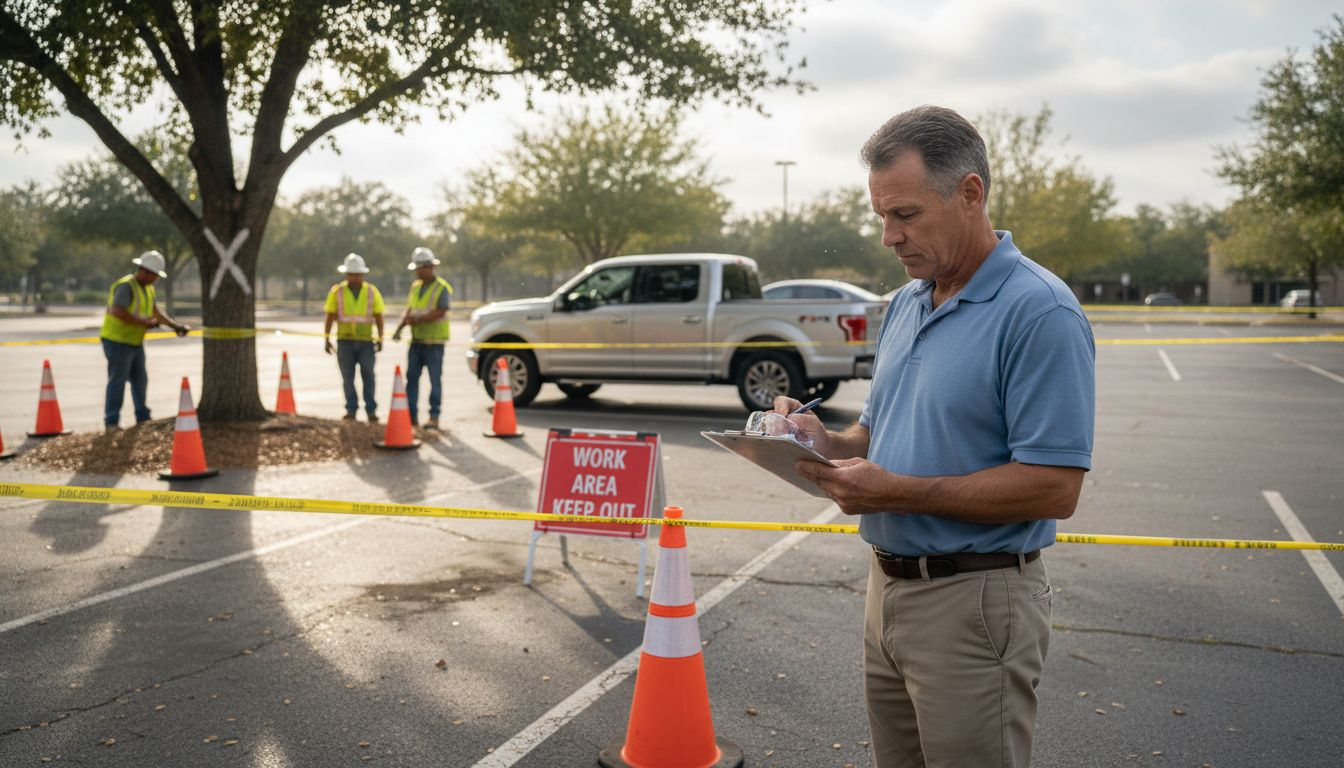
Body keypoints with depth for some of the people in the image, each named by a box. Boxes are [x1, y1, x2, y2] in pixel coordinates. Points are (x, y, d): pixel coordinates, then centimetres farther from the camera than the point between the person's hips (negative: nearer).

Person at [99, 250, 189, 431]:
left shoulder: (148, 288, 11)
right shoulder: (126, 286, -19)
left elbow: (155, 311, 11)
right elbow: (118, 312, -30)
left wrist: (175, 325, 1)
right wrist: (144, 322, -27)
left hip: (135, 342, 9)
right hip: (118, 341, -9)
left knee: (140, 379, 14)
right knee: (117, 381, -6)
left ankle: (143, 417, 25)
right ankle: (111, 422, -1)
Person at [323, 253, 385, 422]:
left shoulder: (372, 291, 4)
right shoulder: (337, 291, 2)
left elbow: (379, 317, 4)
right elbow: (330, 316, 2)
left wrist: (380, 339, -2)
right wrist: (326, 338, -4)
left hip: (366, 341, 0)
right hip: (345, 341, 0)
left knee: (368, 375, -6)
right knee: (347, 377, 1)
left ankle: (371, 410, 0)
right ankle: (351, 411, 8)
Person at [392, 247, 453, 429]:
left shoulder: (442, 288, -9)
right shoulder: (415, 286, 13)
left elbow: (440, 313, -18)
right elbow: (409, 310, 14)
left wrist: (416, 319, -16)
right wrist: (399, 328, 0)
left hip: (434, 341, -7)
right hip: (416, 340, 7)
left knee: (435, 379, -2)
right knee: (412, 377, 6)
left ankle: (434, 417, 1)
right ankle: (411, 414, 12)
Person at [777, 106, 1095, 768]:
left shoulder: (1039, 311, -17)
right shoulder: (904, 304, 10)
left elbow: (1055, 487, -22)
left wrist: (898, 491, -23)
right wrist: (830, 445, -3)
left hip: (976, 601, -8)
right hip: (889, 586, 8)